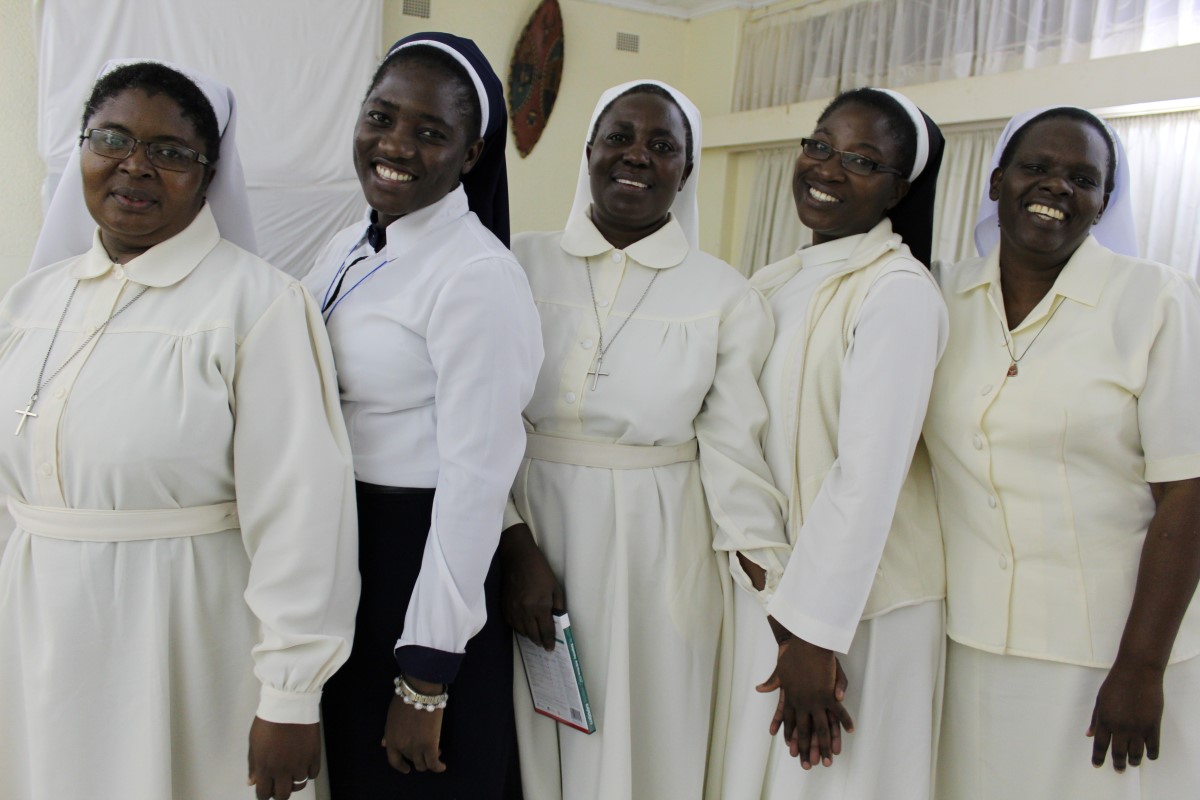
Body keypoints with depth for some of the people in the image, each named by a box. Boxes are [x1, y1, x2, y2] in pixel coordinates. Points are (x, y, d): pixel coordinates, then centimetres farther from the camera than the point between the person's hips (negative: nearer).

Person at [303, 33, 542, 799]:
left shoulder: (477, 274, -20)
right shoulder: (348, 249, 5)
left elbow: (476, 477, -22)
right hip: (331, 560, 8)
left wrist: (425, 679, -19)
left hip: (420, 568, -7)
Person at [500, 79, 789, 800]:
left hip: (658, 550, 0)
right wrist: (515, 545, -11)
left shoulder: (726, 295, 0)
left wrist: (782, 600, -11)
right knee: (534, 740, 13)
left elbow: (732, 448, -3)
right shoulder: (522, 264, 1)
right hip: (529, 530, 1)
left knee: (646, 739, 11)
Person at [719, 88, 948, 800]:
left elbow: (870, 472, -21)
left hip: (853, 595, -7)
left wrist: (815, 632, -20)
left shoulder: (901, 291, -16)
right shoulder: (777, 282, 7)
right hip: (762, 580, 7)